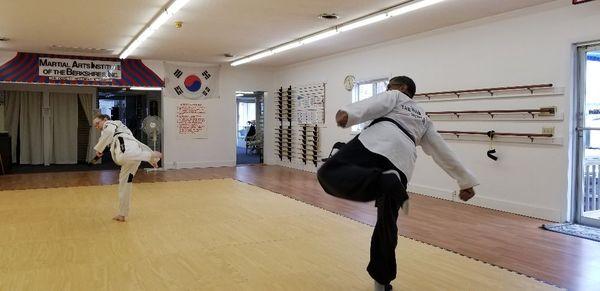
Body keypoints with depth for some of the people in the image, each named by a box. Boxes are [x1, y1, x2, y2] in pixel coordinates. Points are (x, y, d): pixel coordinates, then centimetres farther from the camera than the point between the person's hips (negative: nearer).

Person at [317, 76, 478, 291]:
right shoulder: (424, 119, 41)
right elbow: (443, 152, 41)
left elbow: (374, 104, 3)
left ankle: (383, 182, -42)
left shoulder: (394, 96, 28)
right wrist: (466, 181, 46)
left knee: (330, 173, -20)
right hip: (402, 162, 6)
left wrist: (348, 113, -16)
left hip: (376, 143, -5)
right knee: (387, 223, 15)